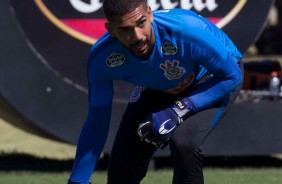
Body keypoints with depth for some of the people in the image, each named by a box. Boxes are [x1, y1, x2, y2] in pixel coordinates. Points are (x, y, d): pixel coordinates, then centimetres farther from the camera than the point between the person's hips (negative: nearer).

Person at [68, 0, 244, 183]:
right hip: (158, 88, 4)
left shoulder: (187, 29, -41)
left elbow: (232, 76, -26)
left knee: (184, 143, -32)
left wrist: (179, 110, -34)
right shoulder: (101, 59, -29)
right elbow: (97, 120, -15)